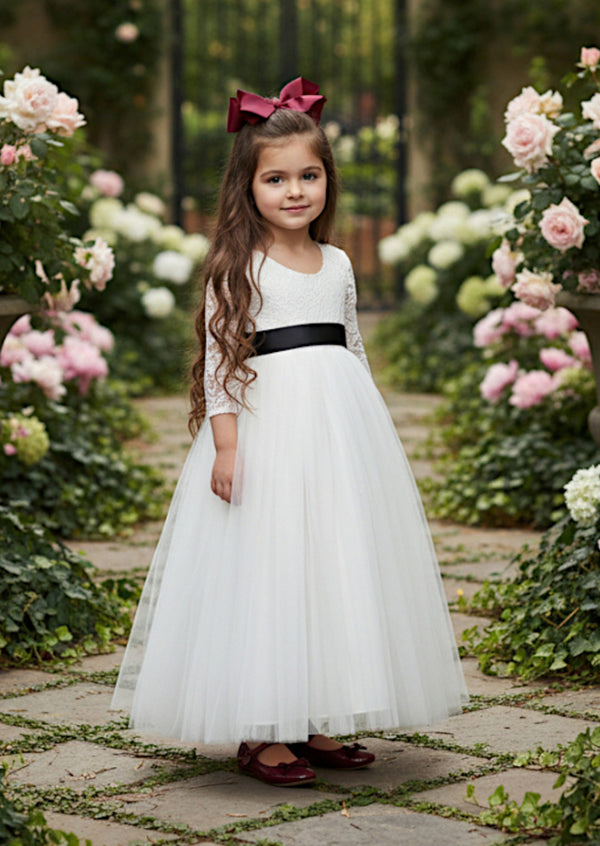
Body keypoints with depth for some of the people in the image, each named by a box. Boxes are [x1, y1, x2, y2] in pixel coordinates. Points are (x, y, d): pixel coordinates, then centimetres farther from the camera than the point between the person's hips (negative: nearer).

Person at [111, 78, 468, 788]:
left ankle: (318, 723, 16)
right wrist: (225, 442, -16)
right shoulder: (238, 268, -4)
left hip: (340, 423, 6)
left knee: (337, 567, 7)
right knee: (266, 569, -4)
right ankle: (262, 733, 1)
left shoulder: (338, 264, 13)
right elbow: (220, 356, -8)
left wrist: (367, 431, 15)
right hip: (267, 423, -6)